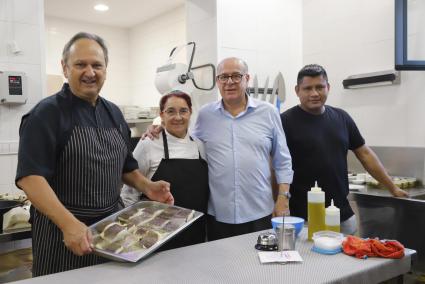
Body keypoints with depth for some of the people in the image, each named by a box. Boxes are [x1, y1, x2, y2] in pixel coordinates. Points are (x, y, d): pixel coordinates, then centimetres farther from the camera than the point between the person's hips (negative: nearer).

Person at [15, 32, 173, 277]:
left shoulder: (114, 114, 9)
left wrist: (147, 186, 0)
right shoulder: (46, 114, -11)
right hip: (62, 231, -6)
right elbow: (30, 177, -20)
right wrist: (69, 223, -30)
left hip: (112, 225, 6)